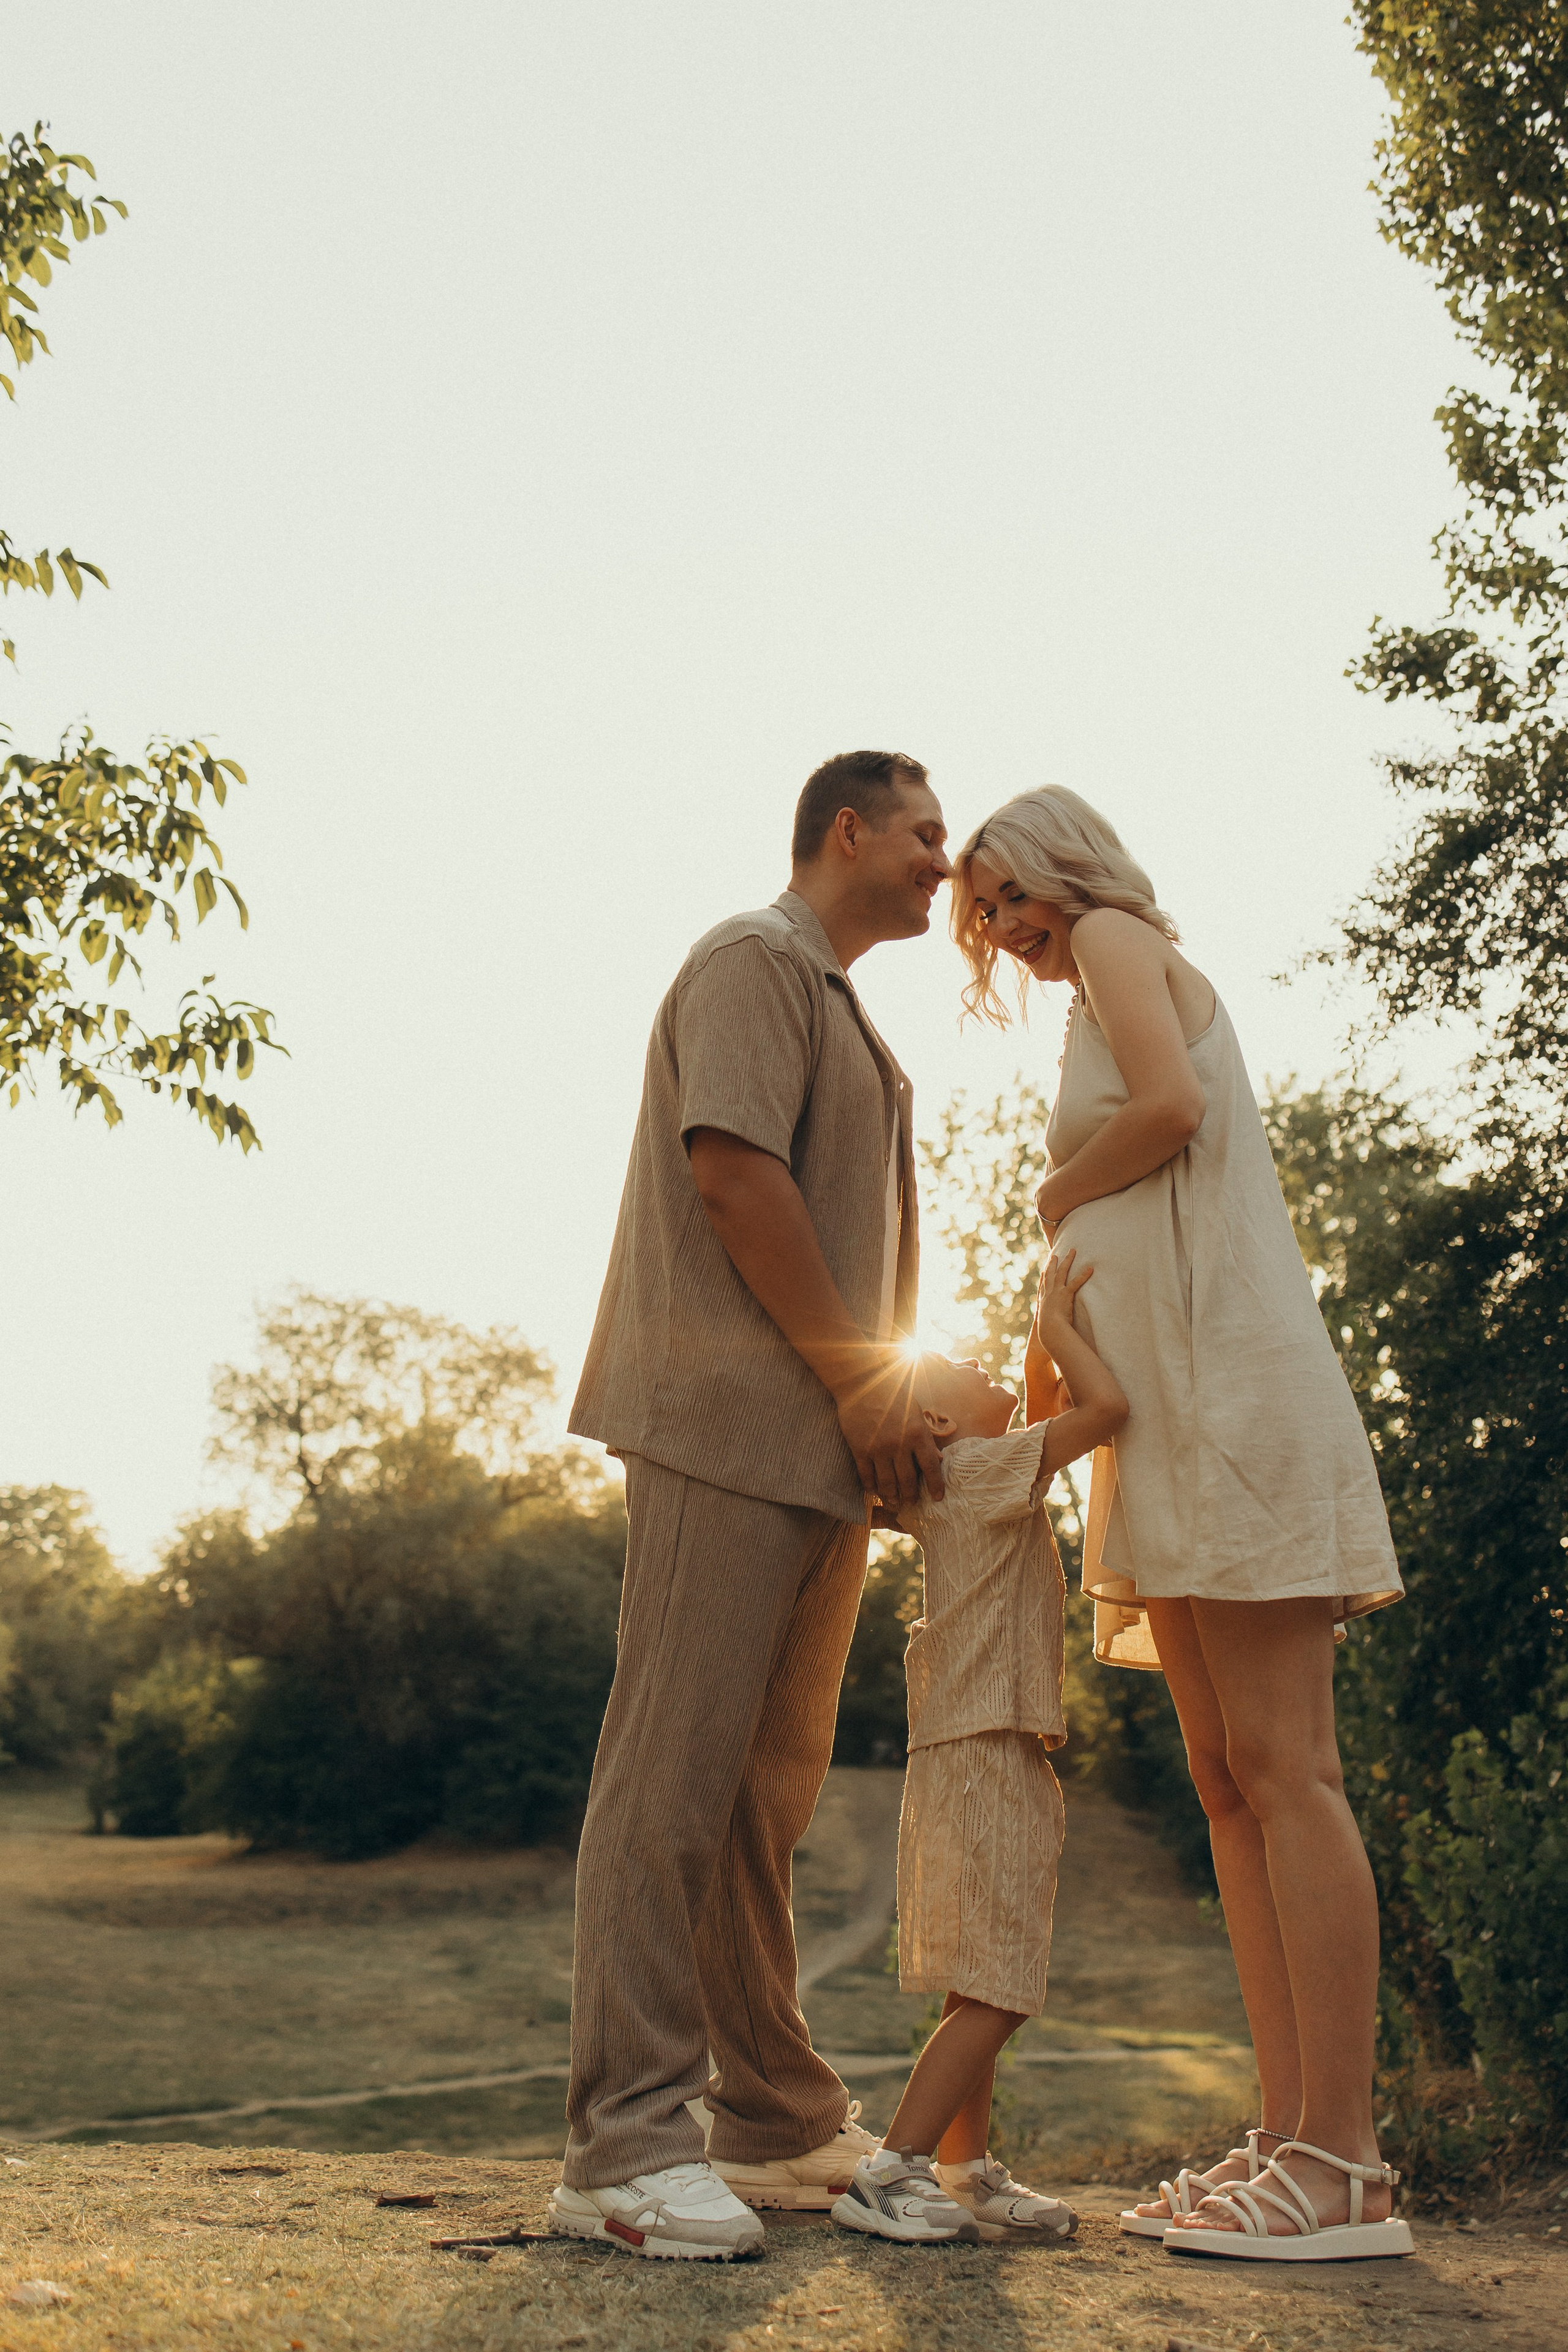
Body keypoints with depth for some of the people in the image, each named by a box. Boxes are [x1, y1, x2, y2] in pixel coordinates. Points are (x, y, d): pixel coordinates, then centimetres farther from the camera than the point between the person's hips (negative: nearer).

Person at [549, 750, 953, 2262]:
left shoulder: (839, 1008, 28)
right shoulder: (756, 962, -2)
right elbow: (731, 1172, -16)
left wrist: (885, 1396, 12)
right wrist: (861, 1374, -13)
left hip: (820, 1443, 10)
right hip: (729, 1418, -10)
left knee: (770, 1788, 11)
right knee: (676, 1777, -10)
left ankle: (780, 2126, 18)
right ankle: (624, 2148, -9)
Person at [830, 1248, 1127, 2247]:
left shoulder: (987, 1475, 17)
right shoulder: (983, 1467, -10)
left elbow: (1052, 1412, 31)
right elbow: (1107, 1406, -17)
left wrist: (1050, 1336, 18)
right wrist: (1057, 1323, -4)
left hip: (999, 1760, 10)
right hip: (982, 1756, -10)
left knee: (986, 1992, 13)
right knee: (992, 1994, -11)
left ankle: (967, 2172, 19)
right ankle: (888, 2174, -9)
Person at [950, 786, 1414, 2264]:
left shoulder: (1117, 939, 3)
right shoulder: (1125, 990, 29)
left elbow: (1173, 1105, -15)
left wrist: (1061, 1194, 1)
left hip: (1231, 1385, -10)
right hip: (1169, 1417, 10)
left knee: (1279, 1768, -14)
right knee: (1228, 1781, 3)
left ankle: (1341, 2165, -14)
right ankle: (1292, 2141, 3)